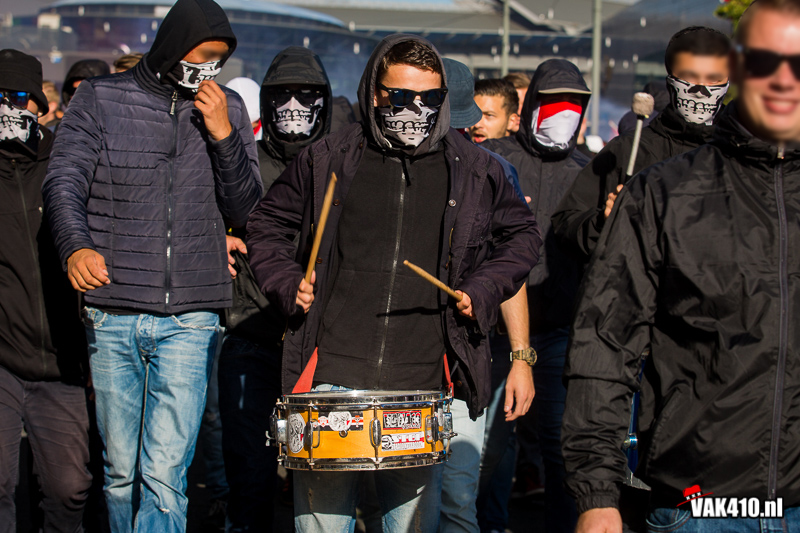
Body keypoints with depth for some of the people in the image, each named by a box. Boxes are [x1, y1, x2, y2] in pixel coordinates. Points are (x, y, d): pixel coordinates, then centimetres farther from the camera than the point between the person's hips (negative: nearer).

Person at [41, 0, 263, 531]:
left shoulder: (228, 110, 9)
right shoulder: (100, 99, 4)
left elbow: (246, 212, 7)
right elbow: (64, 182, -6)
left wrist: (223, 137, -9)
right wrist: (76, 246, -27)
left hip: (191, 319, 0)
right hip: (112, 315, 0)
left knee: (164, 473, -10)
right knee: (121, 470, 9)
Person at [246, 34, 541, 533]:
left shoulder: (475, 169, 6)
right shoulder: (328, 159, 5)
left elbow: (522, 234, 19)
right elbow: (267, 224, 17)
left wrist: (483, 289, 4)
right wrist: (287, 283, 1)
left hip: (422, 384, 1)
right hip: (334, 375, 0)